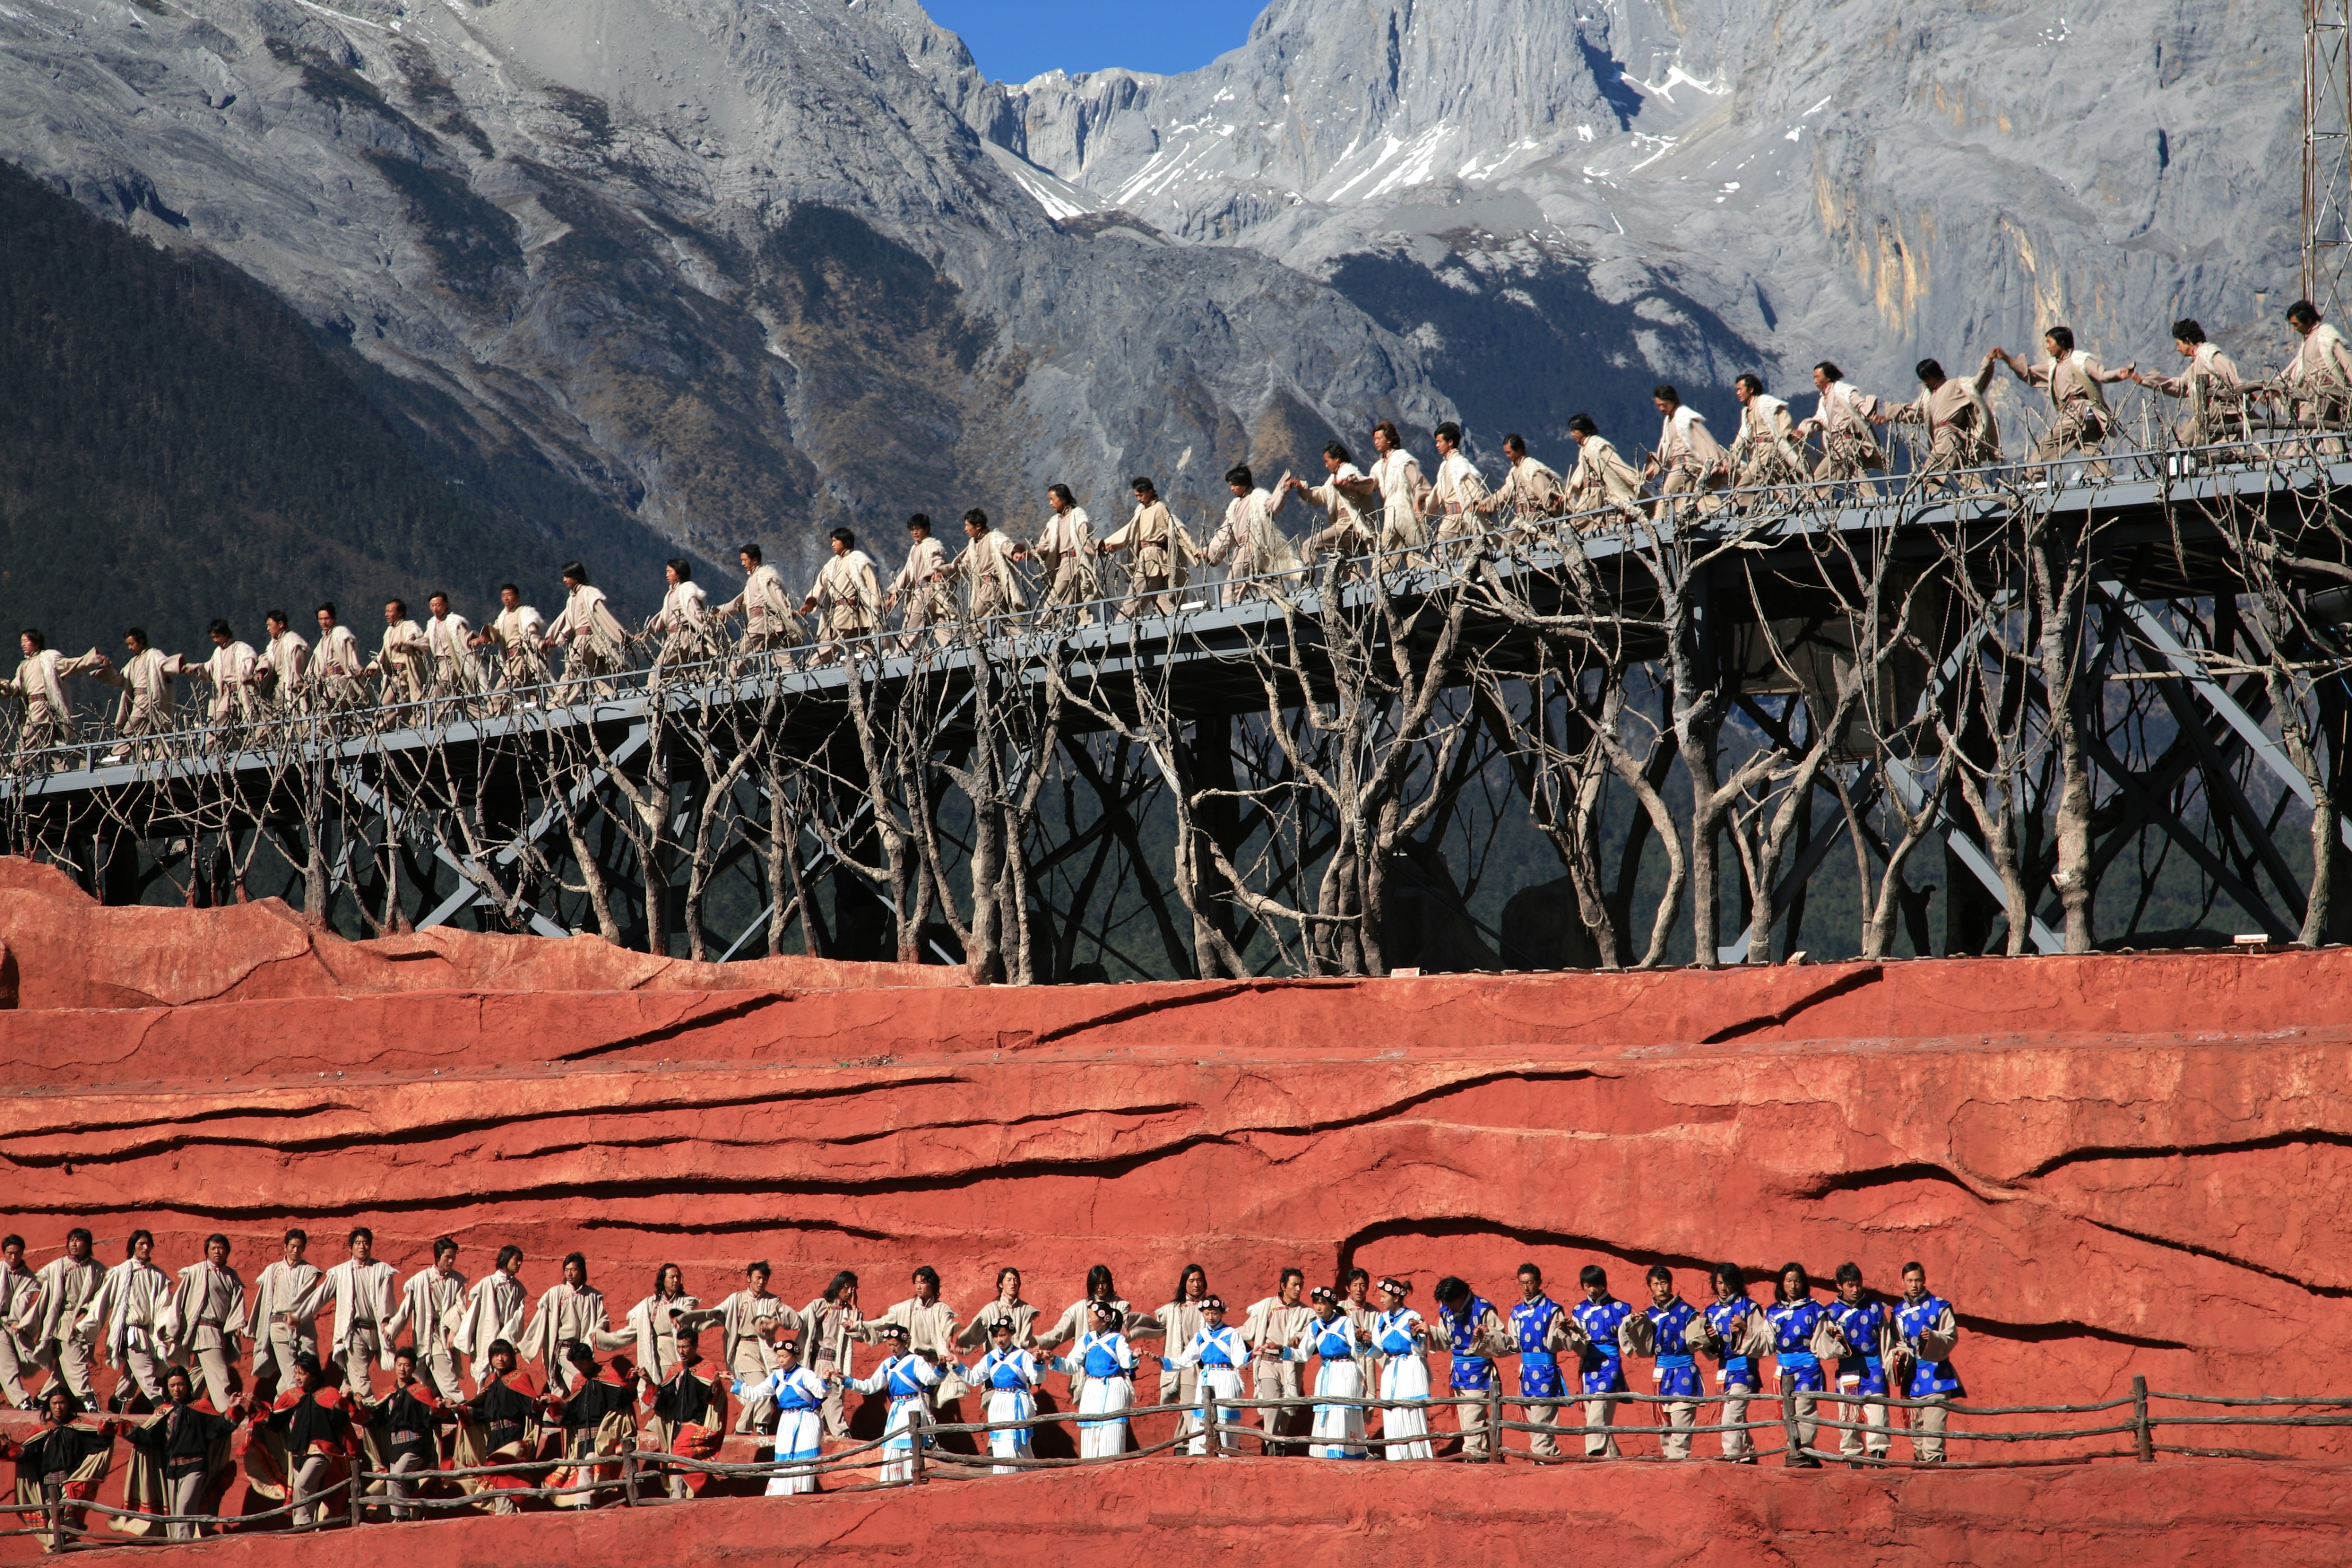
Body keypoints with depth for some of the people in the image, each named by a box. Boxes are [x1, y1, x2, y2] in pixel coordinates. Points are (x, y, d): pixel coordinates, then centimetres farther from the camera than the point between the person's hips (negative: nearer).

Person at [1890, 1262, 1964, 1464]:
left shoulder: (1939, 1306, 1)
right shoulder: (1899, 1312, 13)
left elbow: (1952, 1337, -4)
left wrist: (1934, 1337, -23)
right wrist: (1901, 1355, -4)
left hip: (1936, 1375, -5)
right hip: (1913, 1377, 5)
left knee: (1933, 1423, -16)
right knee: (1915, 1425, 7)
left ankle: (1934, 1459, -20)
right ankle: (1920, 1462, 12)